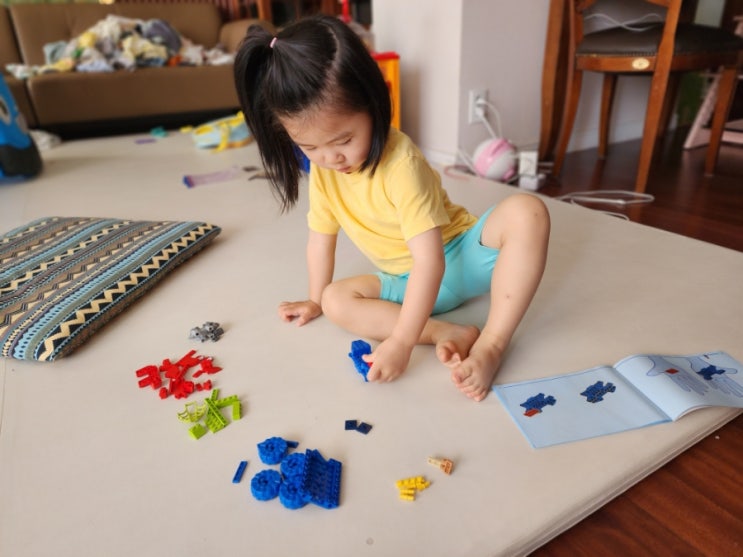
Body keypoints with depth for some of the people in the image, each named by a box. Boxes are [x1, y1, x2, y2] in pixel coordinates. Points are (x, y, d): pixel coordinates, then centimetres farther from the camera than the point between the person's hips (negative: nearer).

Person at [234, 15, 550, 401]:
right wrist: (315, 301, 10)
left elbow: (431, 260, -33)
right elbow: (320, 239, 4)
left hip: (460, 255, -5)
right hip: (406, 282, 5)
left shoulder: (401, 164, -29)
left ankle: (491, 344, -33)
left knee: (527, 212, -31)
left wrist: (401, 343, -36)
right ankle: (450, 334, -24)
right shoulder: (322, 171, -9)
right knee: (336, 300, -18)